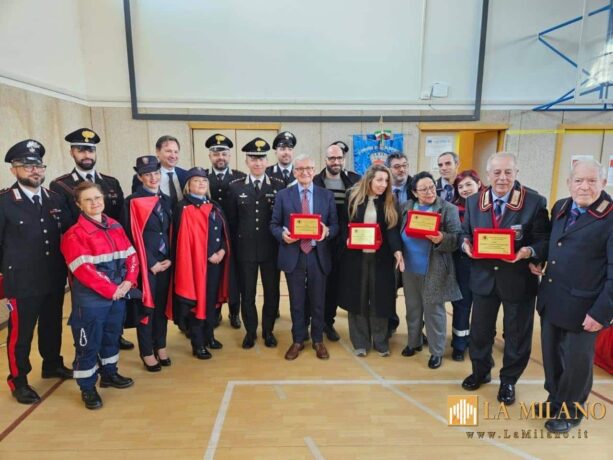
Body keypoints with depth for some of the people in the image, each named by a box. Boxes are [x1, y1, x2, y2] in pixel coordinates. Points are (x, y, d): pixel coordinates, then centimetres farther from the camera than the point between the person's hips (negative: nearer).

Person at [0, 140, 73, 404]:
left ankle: (52, 365, 39)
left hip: (55, 279, 5)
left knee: (52, 325, 19)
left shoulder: (54, 198, 6)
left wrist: (66, 267, 10)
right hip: (22, 282, -5)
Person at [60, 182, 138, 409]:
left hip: (119, 295, 6)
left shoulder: (115, 227, 8)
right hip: (90, 300, -6)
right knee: (88, 344, 5)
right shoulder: (75, 234, -12)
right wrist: (111, 290, -18)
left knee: (112, 337, 20)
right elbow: (84, 270, -19)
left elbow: (131, 255, 6)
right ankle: (87, 388, 21)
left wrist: (129, 281, -9)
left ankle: (109, 373, 38)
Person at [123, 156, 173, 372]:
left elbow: (171, 232, 10)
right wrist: (150, 264, -11)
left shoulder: (167, 200, 10)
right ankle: (147, 352, 20)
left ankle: (160, 347, 28)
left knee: (162, 305, 13)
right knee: (146, 307, 6)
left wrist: (169, 258, -1)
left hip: (166, 262, 5)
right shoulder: (133, 202, -8)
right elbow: (132, 237, -11)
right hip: (145, 263, -5)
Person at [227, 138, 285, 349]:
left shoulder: (279, 185, 0)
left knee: (272, 292, 10)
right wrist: (236, 245, 2)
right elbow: (232, 220, 5)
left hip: (271, 249, 0)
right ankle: (250, 331, 30)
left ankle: (268, 330, 30)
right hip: (245, 250, 0)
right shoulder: (235, 186, 2)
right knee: (247, 293, 11)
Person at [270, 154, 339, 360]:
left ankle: (318, 340, 31)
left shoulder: (327, 195, 5)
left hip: (318, 256, 1)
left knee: (318, 301, 12)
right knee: (296, 302, 12)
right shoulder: (283, 195, 3)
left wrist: (327, 231, -18)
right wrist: (283, 234, -17)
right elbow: (274, 224, 4)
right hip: (293, 255, 0)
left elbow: (335, 225, 4)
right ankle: (297, 340, 29)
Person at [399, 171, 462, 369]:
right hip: (409, 268, 4)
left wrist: (442, 239, -28)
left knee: (434, 310, 6)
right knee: (412, 308, 17)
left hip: (434, 271, -4)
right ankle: (414, 342, 36)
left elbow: (457, 238, -10)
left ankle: (437, 351, 21)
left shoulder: (449, 209, -6)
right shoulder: (406, 207, 6)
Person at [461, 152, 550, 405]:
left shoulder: (535, 201, -11)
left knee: (516, 334, 14)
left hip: (518, 279, -2)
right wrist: (466, 244, -16)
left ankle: (508, 380, 36)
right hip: (484, 277, 3)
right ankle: (480, 371, 41)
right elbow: (465, 232, 6)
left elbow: (545, 241, -9)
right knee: (479, 330, 16)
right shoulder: (473, 201, 0)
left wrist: (528, 251, -29)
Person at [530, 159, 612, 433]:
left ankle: (570, 412, 34)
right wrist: (538, 259, 2)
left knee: (576, 361, 12)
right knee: (551, 355, 19)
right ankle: (554, 399, 41)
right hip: (551, 300, 6)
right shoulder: (559, 208, 6)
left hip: (582, 307, -6)